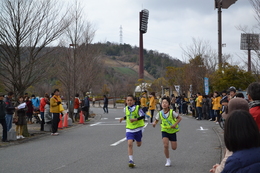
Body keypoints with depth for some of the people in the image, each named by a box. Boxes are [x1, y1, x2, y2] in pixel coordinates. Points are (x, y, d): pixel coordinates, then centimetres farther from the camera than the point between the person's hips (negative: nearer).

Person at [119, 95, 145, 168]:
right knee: (130, 144, -15)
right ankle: (131, 160, -14)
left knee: (139, 144, 13)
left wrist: (135, 119, -22)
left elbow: (143, 116, -11)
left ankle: (138, 139, 53)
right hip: (129, 129, 2)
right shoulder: (126, 108, 4)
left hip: (138, 128, -2)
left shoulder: (137, 108, -11)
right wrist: (123, 118, 4)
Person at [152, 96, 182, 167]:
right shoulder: (160, 113, -11)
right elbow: (156, 120, 3)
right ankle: (168, 160, 3)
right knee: (166, 146, -16)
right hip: (164, 131, 1)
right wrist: (154, 123, -20)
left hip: (172, 131, -1)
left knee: (174, 148, 4)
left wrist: (175, 124, -22)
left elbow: (179, 118, -8)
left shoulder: (172, 112, -18)